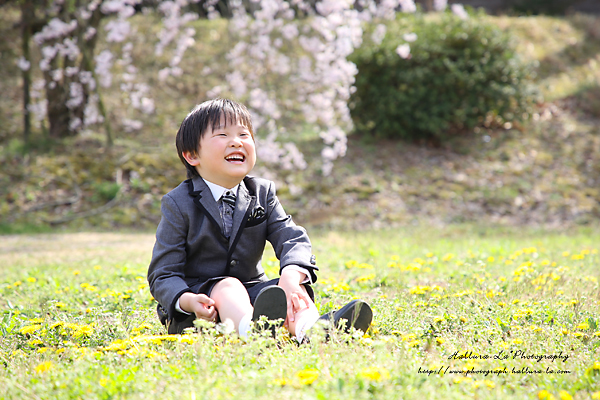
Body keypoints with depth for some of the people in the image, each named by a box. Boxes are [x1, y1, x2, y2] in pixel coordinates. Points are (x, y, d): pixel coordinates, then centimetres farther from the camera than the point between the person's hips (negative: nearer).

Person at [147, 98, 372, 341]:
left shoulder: (262, 193, 7)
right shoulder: (178, 204, -6)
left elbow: (292, 238, -5)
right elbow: (163, 274, -8)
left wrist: (292, 274, -30)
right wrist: (186, 301, -31)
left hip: (250, 293, 4)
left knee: (285, 290, -24)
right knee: (227, 286, -34)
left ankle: (307, 328, -59)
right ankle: (251, 329, -70)